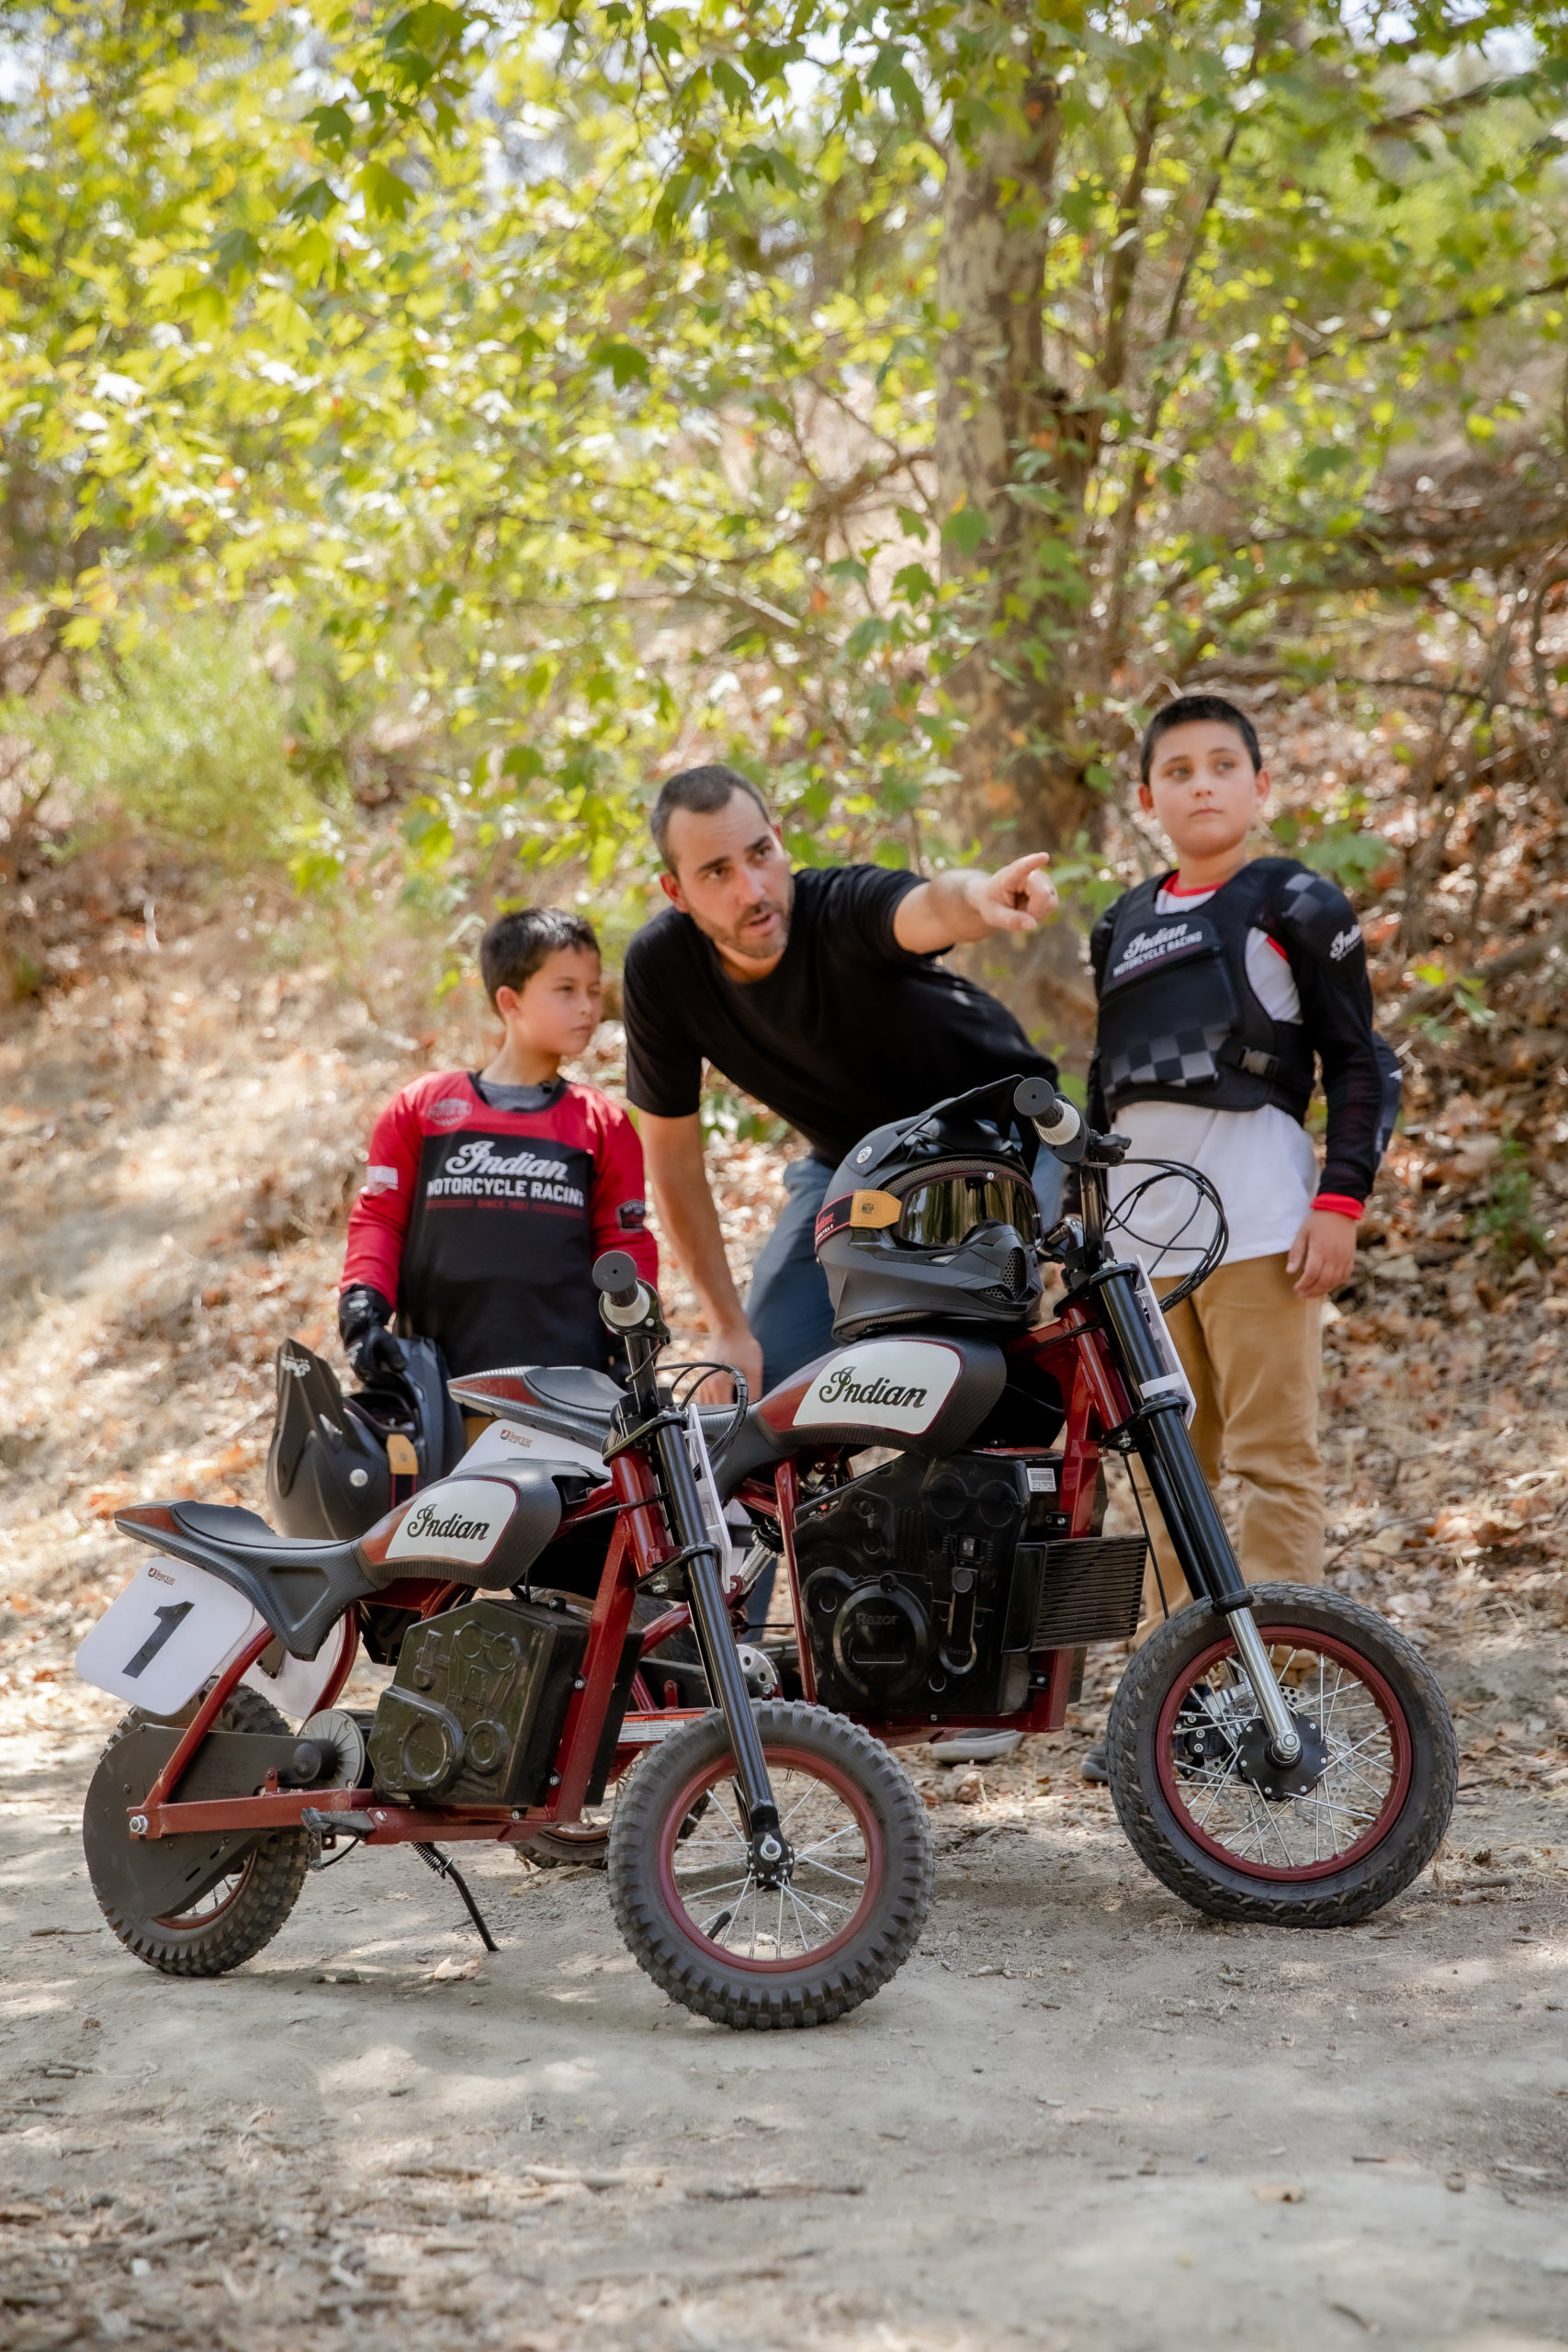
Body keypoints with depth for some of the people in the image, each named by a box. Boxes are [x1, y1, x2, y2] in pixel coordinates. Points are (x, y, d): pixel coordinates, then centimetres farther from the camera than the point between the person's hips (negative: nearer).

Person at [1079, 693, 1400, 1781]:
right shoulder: (1123, 927, 20)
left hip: (1256, 1215, -6)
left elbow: (1364, 1063, 0)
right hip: (1141, 1221, 6)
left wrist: (1341, 1200, -10)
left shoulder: (1296, 903, 3)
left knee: (1274, 1457, -6)